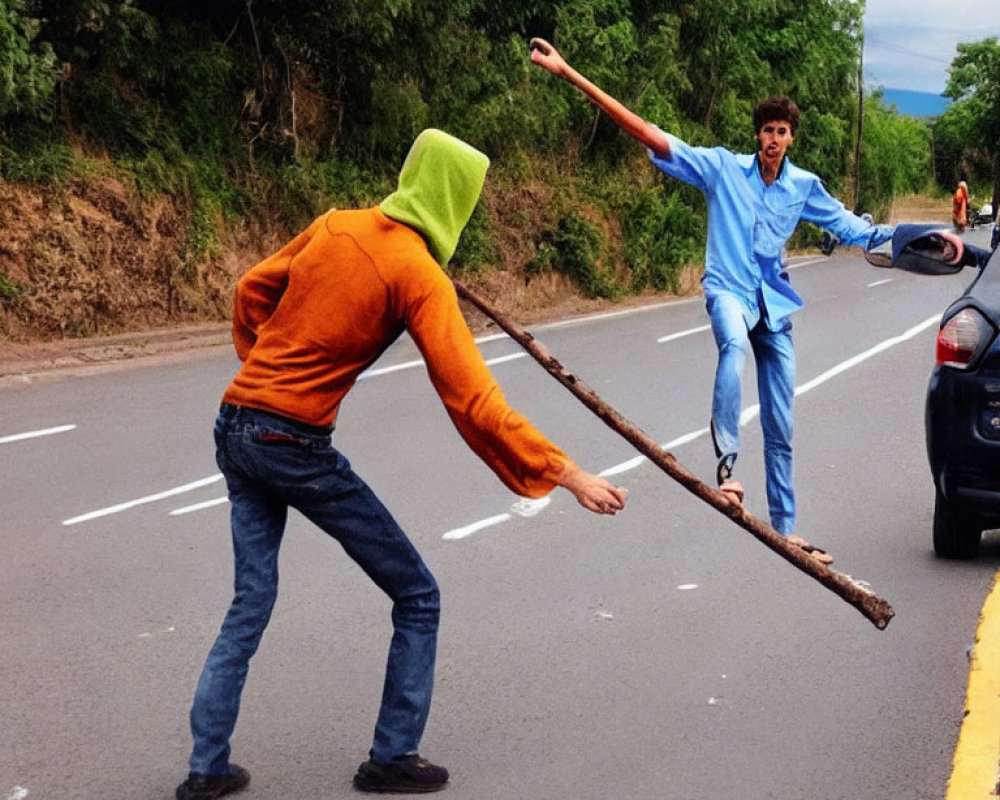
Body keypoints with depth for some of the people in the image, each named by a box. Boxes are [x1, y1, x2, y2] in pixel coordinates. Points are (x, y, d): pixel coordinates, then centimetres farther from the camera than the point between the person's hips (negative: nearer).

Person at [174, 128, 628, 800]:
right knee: (417, 598, 9)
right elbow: (472, 401, -21)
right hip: (296, 446, -7)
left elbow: (253, 289, 18)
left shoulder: (336, 226, 5)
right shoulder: (421, 277, -14)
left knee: (251, 605, 16)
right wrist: (567, 474, -19)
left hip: (235, 428, 7)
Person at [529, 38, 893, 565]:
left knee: (780, 428, 7)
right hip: (729, 290, -4)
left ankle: (785, 528, 19)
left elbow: (847, 226, 18)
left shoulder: (804, 186, 6)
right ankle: (725, 464, -44)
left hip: (775, 304, 4)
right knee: (734, 345, -43)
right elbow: (649, 135, -9)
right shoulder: (723, 167, -3)